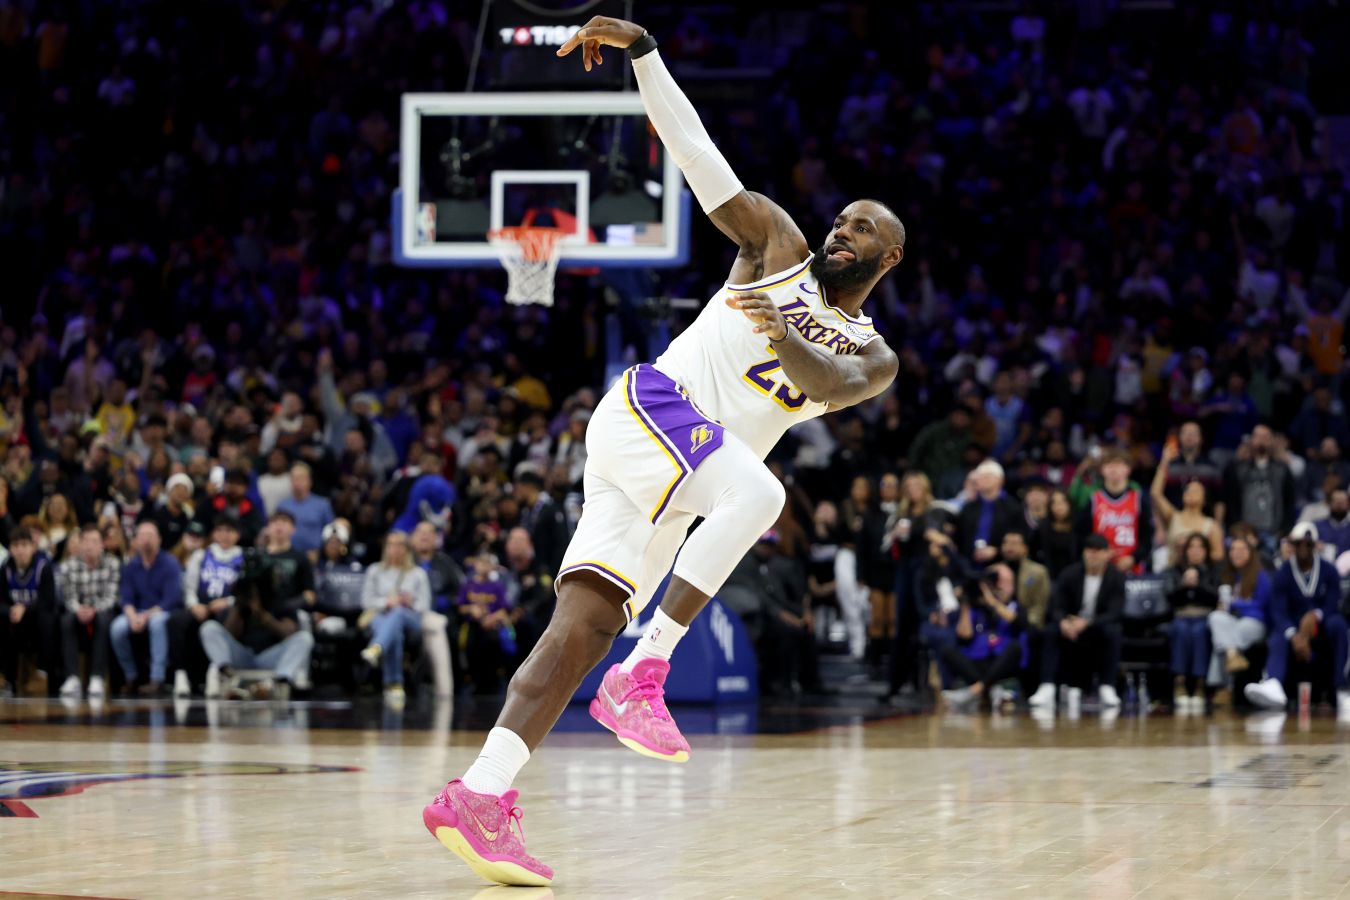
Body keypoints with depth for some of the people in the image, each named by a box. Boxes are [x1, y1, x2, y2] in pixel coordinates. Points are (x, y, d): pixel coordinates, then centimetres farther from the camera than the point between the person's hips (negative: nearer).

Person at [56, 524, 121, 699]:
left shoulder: (112, 563, -5)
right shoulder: (68, 566, -5)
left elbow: (111, 597, -12)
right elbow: (69, 598, -10)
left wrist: (94, 610, -32)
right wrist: (78, 609, -34)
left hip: (103, 611, -1)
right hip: (80, 611, 1)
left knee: (103, 619, -35)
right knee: (67, 619, -32)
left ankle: (97, 678, -39)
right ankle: (72, 678, -37)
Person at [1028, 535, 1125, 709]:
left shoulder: (1116, 577, -10)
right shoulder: (1069, 575, -6)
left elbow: (1114, 613, -20)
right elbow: (1056, 608, -11)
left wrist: (1087, 623, -37)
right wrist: (1063, 622, -36)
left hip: (1100, 629, -1)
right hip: (1071, 628, 1)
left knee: (1112, 630, -34)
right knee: (1053, 630, -29)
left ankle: (1107, 689, -29)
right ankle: (1047, 689, -34)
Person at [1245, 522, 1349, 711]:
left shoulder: (1329, 571, 3)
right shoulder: (1283, 575, 1)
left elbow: (1332, 607, -3)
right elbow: (1278, 612, -10)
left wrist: (1315, 616, -27)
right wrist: (1294, 637, -30)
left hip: (1322, 632, 0)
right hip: (1293, 630, 0)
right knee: (1277, 640, -33)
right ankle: (1273, 686, -68)